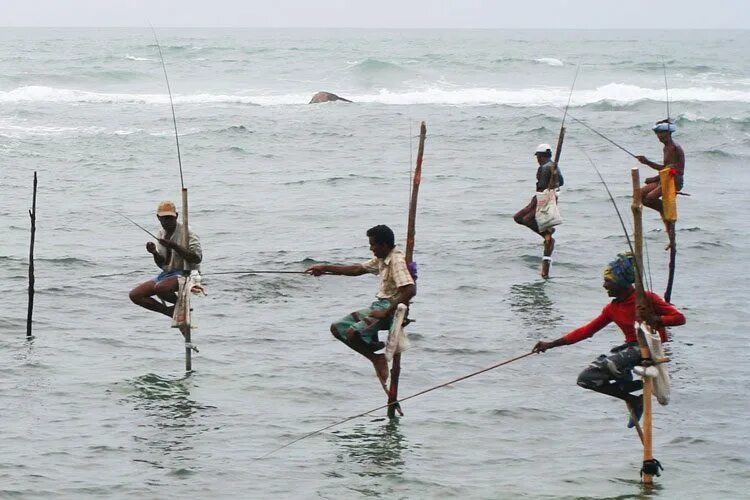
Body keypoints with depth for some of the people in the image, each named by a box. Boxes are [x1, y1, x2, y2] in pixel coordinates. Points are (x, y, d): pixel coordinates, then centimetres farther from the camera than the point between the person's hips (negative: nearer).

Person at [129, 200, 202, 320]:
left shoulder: (185, 232, -12)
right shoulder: (162, 234, 10)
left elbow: (197, 258, -24)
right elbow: (162, 264, 15)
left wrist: (174, 246, -29)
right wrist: (154, 253, -8)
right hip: (167, 273, 8)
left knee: (159, 288, -37)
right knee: (135, 295, -4)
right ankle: (169, 311, 4)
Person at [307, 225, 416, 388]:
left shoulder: (397, 261, -19)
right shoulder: (382, 259, 11)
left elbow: (410, 290, -31)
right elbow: (358, 269, 22)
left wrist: (387, 312, -29)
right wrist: (326, 268, 21)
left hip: (390, 308, -10)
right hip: (379, 305, 10)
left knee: (353, 333, -29)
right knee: (337, 328, 7)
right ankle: (376, 358, 4)